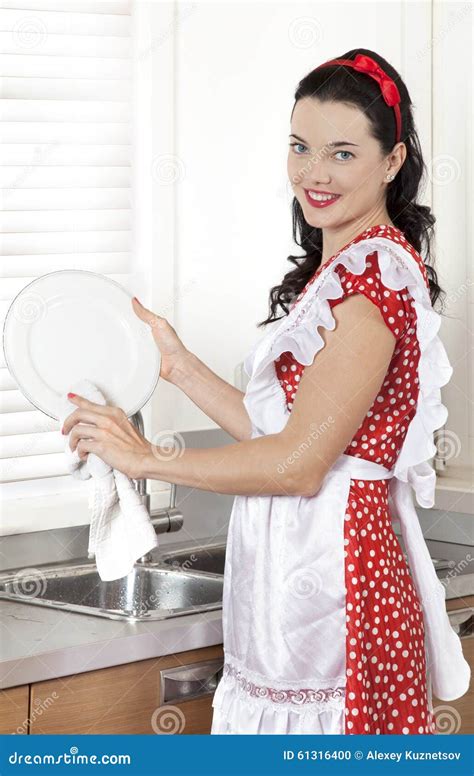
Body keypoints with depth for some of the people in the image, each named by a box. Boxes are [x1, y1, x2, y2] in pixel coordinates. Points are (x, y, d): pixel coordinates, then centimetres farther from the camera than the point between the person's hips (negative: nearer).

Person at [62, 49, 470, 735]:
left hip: (329, 573, -9)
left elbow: (300, 463, -19)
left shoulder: (376, 270, -16)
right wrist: (179, 364, 13)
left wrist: (147, 459, -10)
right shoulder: (339, 267, 15)